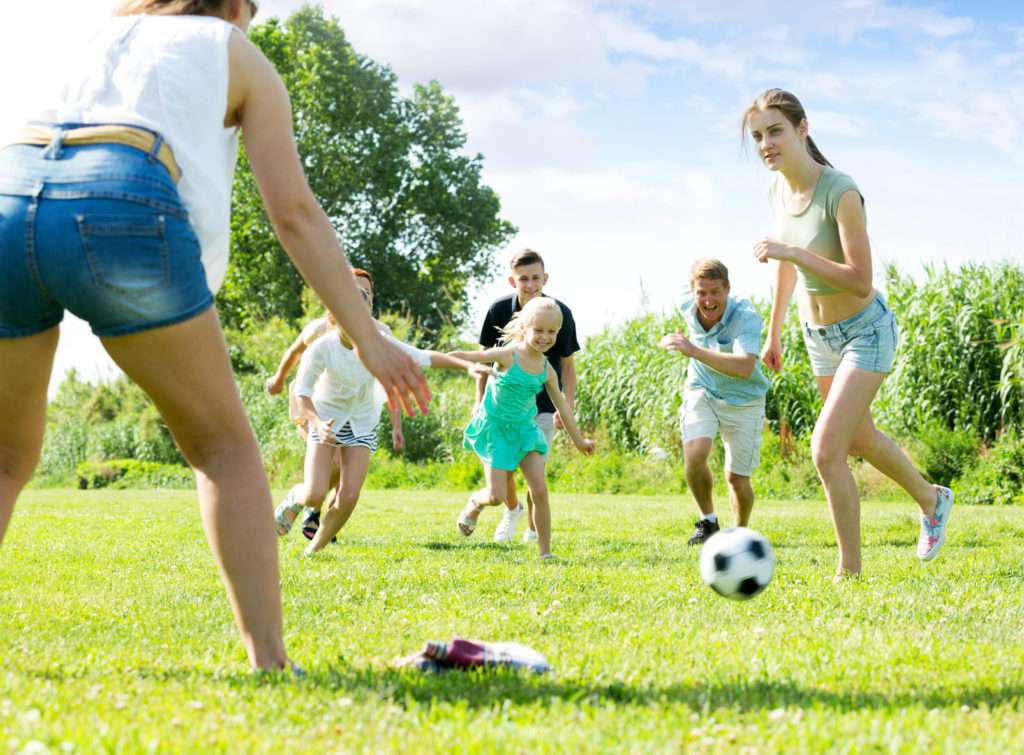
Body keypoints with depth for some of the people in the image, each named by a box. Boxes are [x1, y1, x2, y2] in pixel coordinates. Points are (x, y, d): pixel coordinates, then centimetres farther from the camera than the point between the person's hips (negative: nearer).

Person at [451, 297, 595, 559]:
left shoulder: (547, 370, -4)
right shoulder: (508, 355, -19)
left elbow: (561, 405, 9)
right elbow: (467, 356, -11)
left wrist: (578, 440, 17)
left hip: (525, 429, 4)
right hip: (495, 429, -4)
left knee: (539, 490, -8)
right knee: (497, 496, -6)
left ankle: (545, 552, 1)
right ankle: (475, 503, 31)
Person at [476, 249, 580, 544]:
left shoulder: (560, 314, -15)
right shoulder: (498, 310, -12)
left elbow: (567, 363, -4)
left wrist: (568, 404, -12)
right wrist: (480, 401, -3)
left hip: (543, 404, -1)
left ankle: (533, 528, 18)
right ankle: (512, 509, 26)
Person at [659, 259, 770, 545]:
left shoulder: (746, 317, -30)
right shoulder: (688, 307, -12)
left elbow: (745, 368, -46)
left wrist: (694, 351, -50)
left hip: (743, 401, -3)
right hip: (701, 391, 3)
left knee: (737, 479, 1)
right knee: (695, 453, -24)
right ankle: (708, 522, -1)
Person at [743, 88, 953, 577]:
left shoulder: (841, 193, -28)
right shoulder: (778, 191, -6)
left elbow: (860, 282, -31)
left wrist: (793, 252, -36)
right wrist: (774, 333, 17)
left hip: (865, 332, -8)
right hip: (819, 335, 8)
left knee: (826, 450, -17)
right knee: (859, 440, 24)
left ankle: (851, 571, -2)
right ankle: (932, 500, 51)